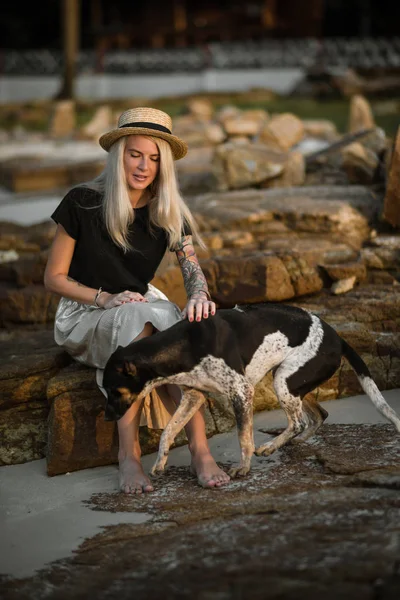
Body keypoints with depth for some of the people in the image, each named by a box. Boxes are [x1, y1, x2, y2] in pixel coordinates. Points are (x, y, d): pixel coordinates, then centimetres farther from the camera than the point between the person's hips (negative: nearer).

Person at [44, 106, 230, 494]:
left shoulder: (168, 212, -1)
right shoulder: (82, 203, -12)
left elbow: (192, 269, -9)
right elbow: (54, 278, -8)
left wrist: (199, 296, -33)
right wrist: (107, 298, -23)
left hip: (143, 306, 4)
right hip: (84, 316, -3)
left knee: (181, 332, -32)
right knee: (139, 322, -38)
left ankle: (199, 448, -36)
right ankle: (129, 453, -36)